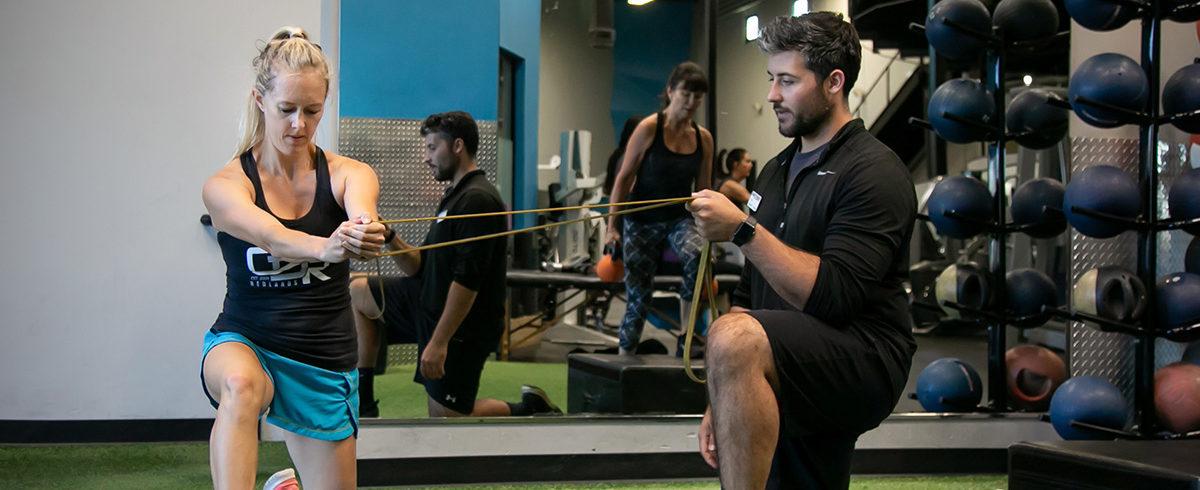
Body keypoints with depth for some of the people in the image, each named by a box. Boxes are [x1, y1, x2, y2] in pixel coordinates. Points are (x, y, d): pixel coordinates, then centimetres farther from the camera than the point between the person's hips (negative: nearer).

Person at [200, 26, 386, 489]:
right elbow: (271, 237, -33)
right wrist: (324, 247, -56)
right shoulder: (226, 186, -11)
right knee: (241, 385, -40)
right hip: (244, 343, -3)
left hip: (325, 363, 3)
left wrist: (365, 230, -55)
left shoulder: (348, 174, -4)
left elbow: (361, 209, -30)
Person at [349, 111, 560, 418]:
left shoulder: (477, 201, -20)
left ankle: (531, 410, 13)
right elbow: (421, 268, 14)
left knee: (446, 418, -5)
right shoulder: (456, 196, 13)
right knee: (358, 292, 13)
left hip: (463, 324, -10)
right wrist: (388, 237, -3)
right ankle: (363, 403, 10)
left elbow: (467, 280, -26)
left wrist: (438, 342, -28)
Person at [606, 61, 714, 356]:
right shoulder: (649, 128, -10)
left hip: (680, 218, 2)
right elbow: (624, 178, -7)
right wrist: (613, 226, -9)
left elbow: (703, 190, 10)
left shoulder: (703, 138, 2)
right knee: (638, 297, 1)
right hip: (643, 221, -2)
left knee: (698, 256, -31)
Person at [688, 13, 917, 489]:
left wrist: (743, 230, -23)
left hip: (863, 361, -9)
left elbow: (832, 294, -20)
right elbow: (751, 300, 21)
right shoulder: (776, 172, 18)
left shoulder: (874, 172, -8)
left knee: (735, 342, -35)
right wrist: (724, 402, 13)